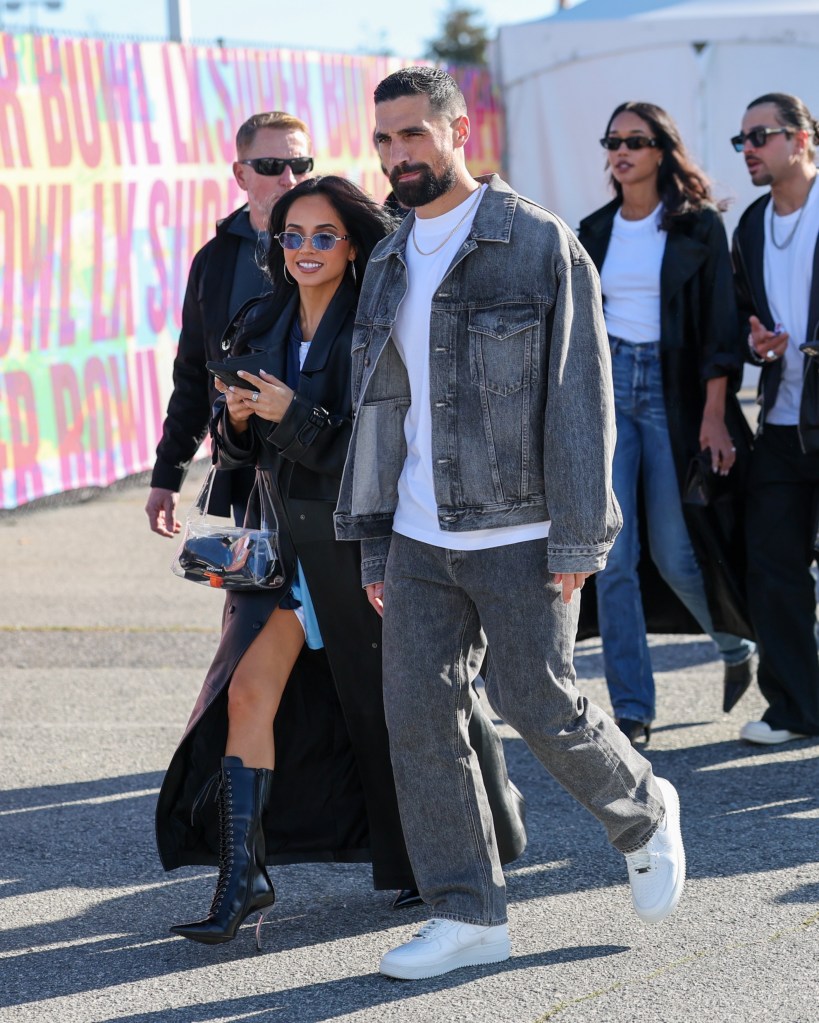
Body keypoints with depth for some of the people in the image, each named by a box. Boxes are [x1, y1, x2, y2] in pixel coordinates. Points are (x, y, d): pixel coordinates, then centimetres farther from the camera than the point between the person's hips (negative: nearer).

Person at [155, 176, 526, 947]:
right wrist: (237, 419, -9)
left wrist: (294, 414, -23)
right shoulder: (262, 326, 7)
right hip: (286, 539, 5)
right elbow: (236, 447, 13)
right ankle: (242, 878, -6)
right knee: (248, 692, -9)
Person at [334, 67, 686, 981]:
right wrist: (373, 545, 13)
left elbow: (580, 398, -10)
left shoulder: (540, 246, -7)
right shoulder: (389, 264, 12)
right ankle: (466, 915, 7)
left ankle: (643, 814, 26)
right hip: (420, 538, 6)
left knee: (537, 705, -4)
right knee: (418, 712, -1)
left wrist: (578, 538, -14)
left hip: (518, 532, -6)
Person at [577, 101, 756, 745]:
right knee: (613, 555, -4)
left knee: (674, 552, -1)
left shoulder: (699, 227, -2)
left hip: (672, 391, -4)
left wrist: (715, 415, -13)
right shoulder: (596, 232, 11)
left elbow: (720, 328, -6)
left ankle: (738, 644, 30)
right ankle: (631, 708, -1)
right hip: (606, 387, 4)